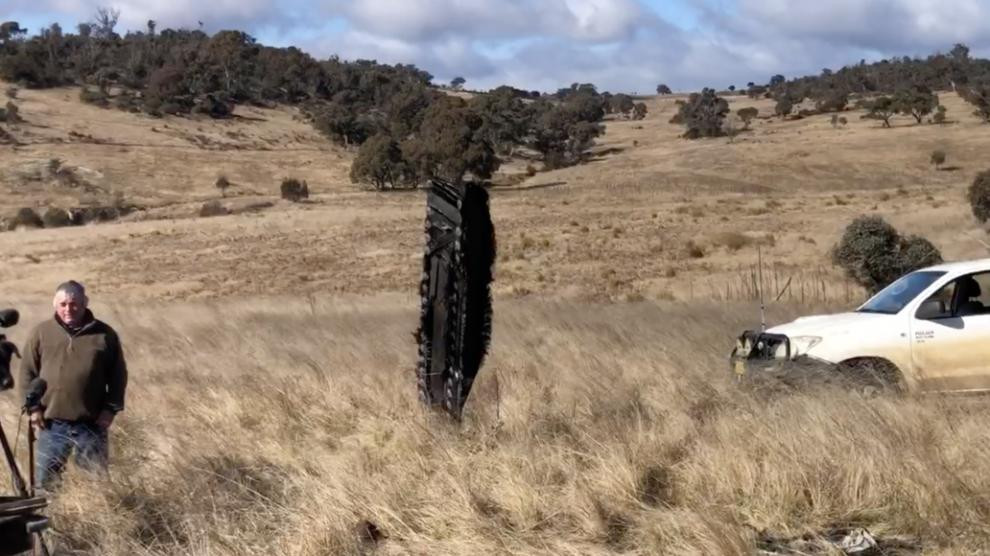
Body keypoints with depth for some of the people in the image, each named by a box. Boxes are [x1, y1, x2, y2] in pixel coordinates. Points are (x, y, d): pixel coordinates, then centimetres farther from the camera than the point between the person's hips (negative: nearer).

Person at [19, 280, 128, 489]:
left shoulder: (104, 334, 2)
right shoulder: (41, 333, 2)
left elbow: (118, 374, 6)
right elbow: (27, 372, 5)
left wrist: (111, 408, -2)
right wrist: (33, 407, -3)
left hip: (92, 422, 0)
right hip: (52, 422, 0)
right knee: (45, 478, 5)